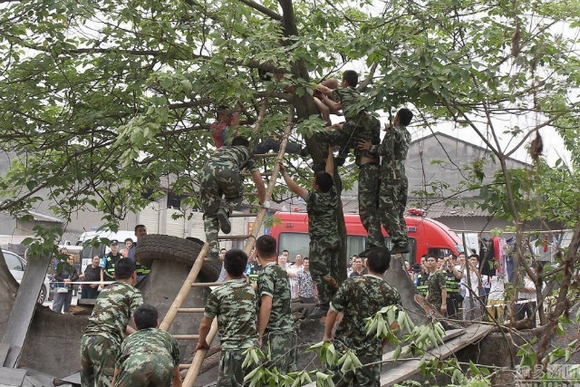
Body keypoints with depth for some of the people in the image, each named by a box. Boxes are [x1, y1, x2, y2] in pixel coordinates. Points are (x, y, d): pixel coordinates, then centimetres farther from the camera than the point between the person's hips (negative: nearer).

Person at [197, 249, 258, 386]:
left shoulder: (218, 292, -4)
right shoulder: (253, 290, 9)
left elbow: (205, 324, 5)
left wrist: (202, 342, 21)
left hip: (232, 349, -5)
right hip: (253, 348, 5)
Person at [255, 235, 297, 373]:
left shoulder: (266, 274, -12)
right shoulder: (282, 271, 13)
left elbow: (266, 306, -22)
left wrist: (259, 335, -18)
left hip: (274, 333, -8)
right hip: (289, 330, 8)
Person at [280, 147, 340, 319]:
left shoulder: (314, 198, -15)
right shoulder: (333, 194, 2)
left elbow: (294, 187, -9)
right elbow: (329, 172, 14)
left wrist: (283, 172, 4)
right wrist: (330, 152, 26)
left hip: (320, 242, -7)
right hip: (334, 240, 7)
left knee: (320, 274, -6)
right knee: (332, 273, 11)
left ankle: (324, 306, -9)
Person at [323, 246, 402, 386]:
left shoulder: (350, 284, -7)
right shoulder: (393, 294, -5)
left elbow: (332, 312, -5)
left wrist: (327, 336, 9)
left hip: (343, 347, 0)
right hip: (371, 353, 0)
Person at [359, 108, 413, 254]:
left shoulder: (393, 131, -6)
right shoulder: (407, 135, 19)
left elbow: (385, 149, -16)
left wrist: (370, 147, -3)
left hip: (390, 177, -8)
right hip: (402, 177, 8)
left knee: (387, 211, -8)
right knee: (398, 212, 12)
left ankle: (400, 242, -15)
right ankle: (404, 243, 6)